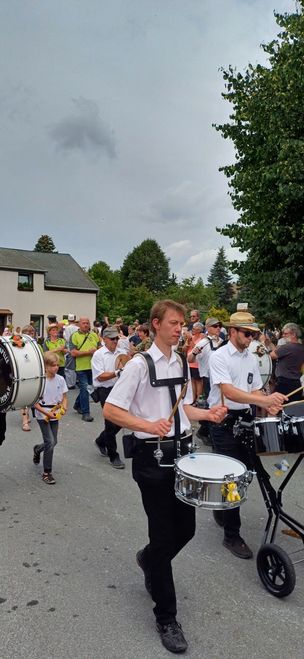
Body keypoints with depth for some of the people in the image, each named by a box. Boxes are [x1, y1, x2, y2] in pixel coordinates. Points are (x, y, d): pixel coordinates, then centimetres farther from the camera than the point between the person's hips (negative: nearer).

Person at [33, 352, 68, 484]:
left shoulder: (60, 379, -3)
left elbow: (64, 397, 5)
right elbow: (35, 403, -14)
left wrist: (64, 407, -14)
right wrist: (47, 413, -21)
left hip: (55, 415, 5)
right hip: (42, 415, -5)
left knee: (53, 442, 13)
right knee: (50, 442, -10)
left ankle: (37, 449, 48)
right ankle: (47, 473, 4)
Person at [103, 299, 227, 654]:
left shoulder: (182, 362, 7)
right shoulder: (139, 364, -13)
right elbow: (110, 410, -15)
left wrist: (207, 413, -1)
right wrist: (149, 425, -27)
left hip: (181, 451, 6)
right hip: (152, 456, -6)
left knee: (186, 527, 14)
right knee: (163, 534, 3)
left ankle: (150, 560, 46)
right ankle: (166, 618, 23)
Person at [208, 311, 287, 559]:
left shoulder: (252, 359, 9)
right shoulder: (219, 357, -14)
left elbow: (256, 390, 13)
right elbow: (228, 392, -26)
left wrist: (268, 405, -9)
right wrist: (263, 400, -37)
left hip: (246, 419, 7)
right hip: (223, 421, -7)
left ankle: (221, 507, 41)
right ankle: (232, 535, 11)